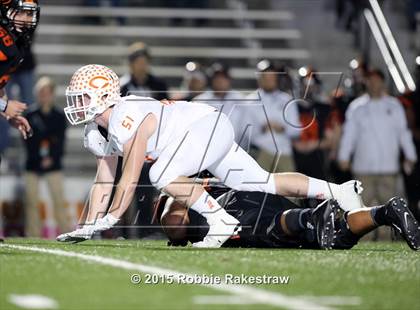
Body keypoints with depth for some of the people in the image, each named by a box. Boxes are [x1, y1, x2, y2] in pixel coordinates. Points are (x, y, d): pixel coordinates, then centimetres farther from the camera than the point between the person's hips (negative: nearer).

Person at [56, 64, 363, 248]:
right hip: (212, 133, 9)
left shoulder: (127, 119, -24)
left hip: (209, 124, -9)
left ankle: (221, 221, -20)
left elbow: (130, 179, -25)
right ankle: (338, 191, 15)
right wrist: (89, 226, 4)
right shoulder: (98, 130, 6)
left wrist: (108, 220, -21)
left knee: (162, 175, -27)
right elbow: (104, 181, 10)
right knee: (262, 183, 10)